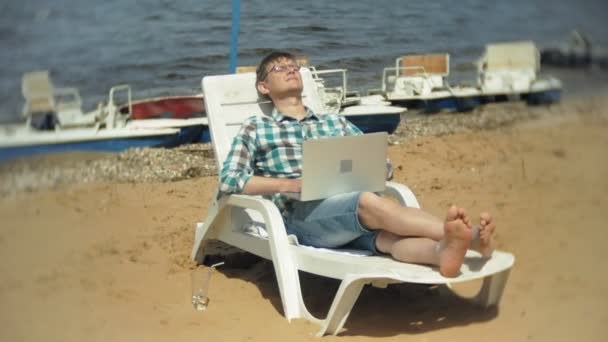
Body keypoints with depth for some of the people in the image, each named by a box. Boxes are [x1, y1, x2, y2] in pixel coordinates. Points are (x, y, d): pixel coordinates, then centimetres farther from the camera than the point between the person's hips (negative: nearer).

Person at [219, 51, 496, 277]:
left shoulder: (336, 122, 29)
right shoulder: (256, 128, 18)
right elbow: (228, 181, 4)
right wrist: (290, 184, -8)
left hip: (349, 208, 4)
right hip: (301, 215, -4)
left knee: (388, 232, -33)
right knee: (369, 201, -35)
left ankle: (443, 249, -66)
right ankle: (468, 236, -54)